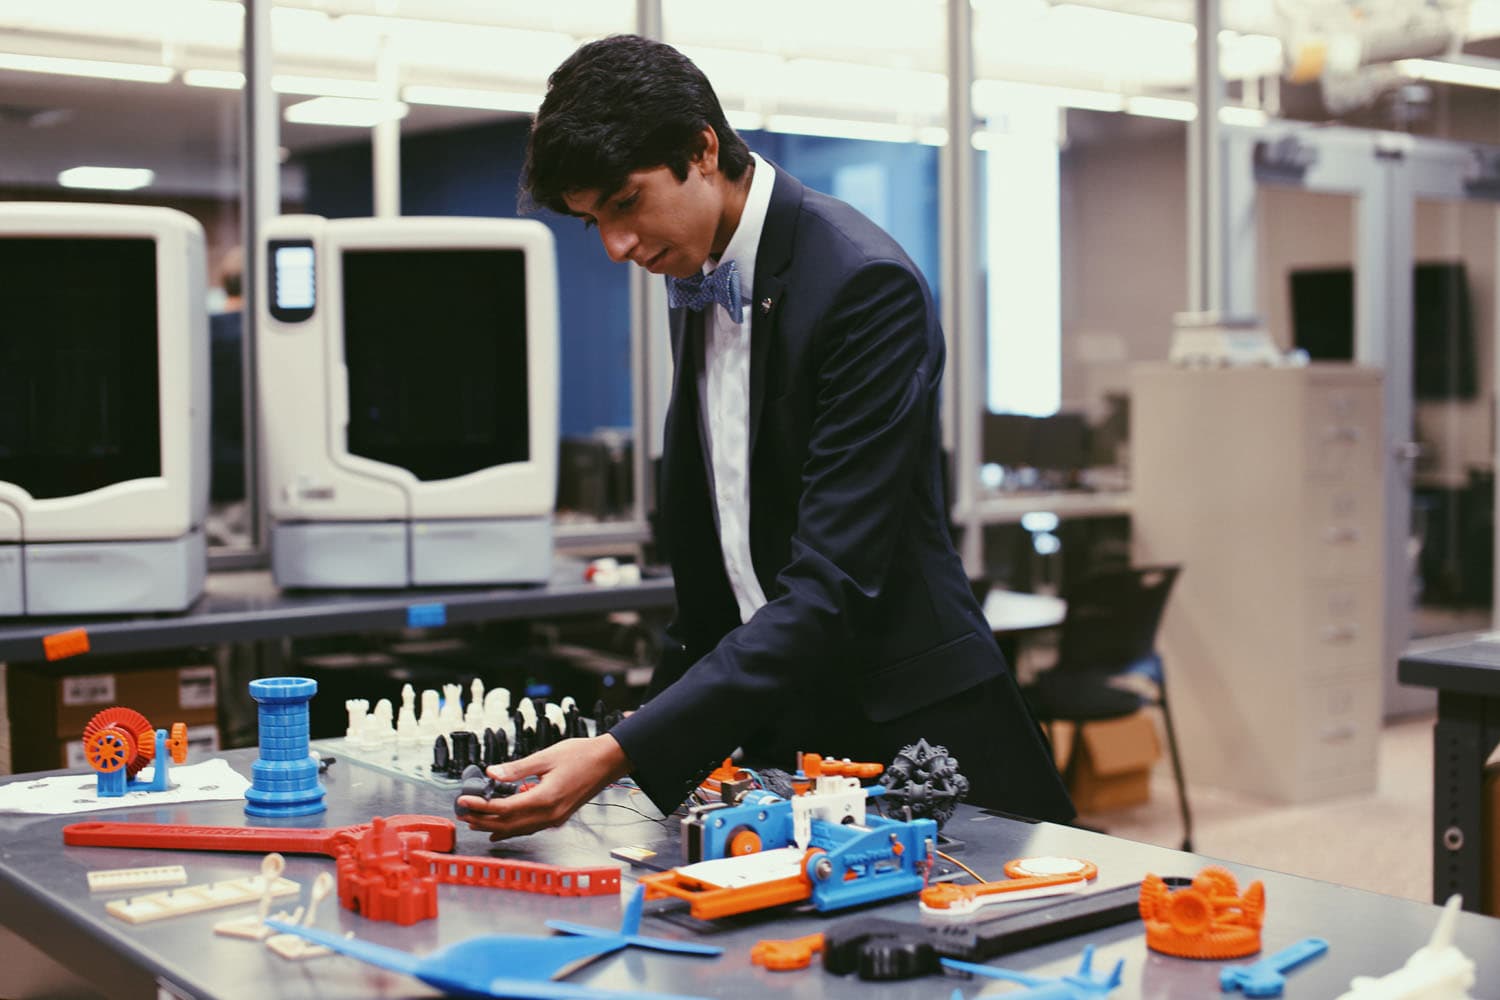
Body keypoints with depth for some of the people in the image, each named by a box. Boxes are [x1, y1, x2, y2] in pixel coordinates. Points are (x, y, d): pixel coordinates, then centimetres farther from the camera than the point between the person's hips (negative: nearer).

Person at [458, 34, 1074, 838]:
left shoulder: (865, 284, -19)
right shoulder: (696, 275, 7)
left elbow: (832, 584, -26)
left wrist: (621, 755, -31)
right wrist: (668, 698, 10)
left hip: (905, 733, -6)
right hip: (770, 734, 7)